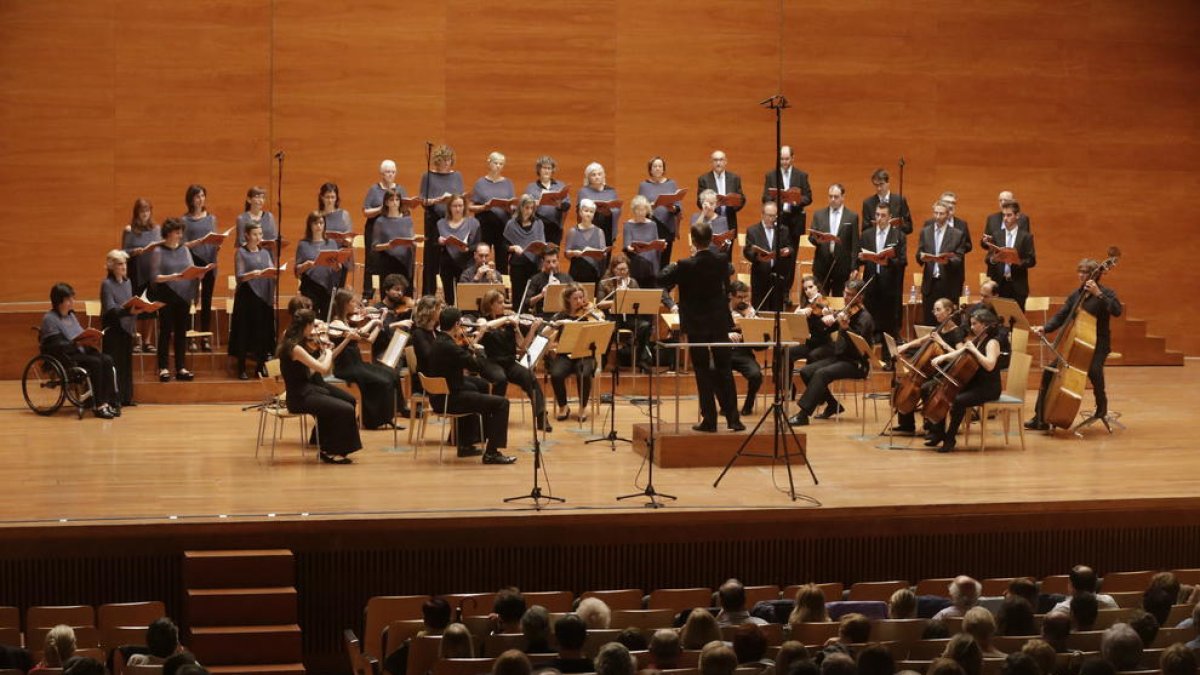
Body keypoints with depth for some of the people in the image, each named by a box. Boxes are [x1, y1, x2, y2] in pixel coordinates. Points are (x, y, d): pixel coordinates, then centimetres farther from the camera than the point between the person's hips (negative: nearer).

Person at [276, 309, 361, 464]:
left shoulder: (302, 341, 4)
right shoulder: (294, 347, -26)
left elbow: (325, 360, 14)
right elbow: (323, 368, -28)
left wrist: (347, 339, 9)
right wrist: (328, 352, -7)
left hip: (312, 387, 10)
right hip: (300, 396, -10)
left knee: (349, 400, 16)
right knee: (345, 410, -17)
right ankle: (330, 451, 1)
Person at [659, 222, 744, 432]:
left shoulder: (686, 266, -17)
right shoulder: (721, 261, -4)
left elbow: (661, 280, -7)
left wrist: (672, 266, 13)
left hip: (696, 326, -3)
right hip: (720, 323, 3)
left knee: (703, 374, 3)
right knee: (724, 372, 11)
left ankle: (709, 420, 3)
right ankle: (733, 419, 9)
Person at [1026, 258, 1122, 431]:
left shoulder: (1106, 293, -5)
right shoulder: (1075, 295, 12)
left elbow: (1117, 311, -23)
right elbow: (1060, 317, 10)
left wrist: (1099, 294, -29)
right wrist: (1045, 328, -8)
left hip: (1098, 344, -5)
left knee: (1093, 369, -35)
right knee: (1049, 371, -11)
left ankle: (1102, 405, -5)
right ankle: (1041, 418, -6)